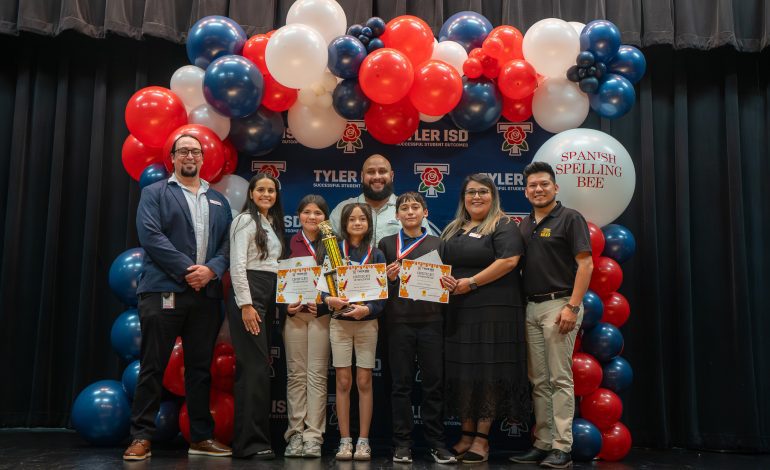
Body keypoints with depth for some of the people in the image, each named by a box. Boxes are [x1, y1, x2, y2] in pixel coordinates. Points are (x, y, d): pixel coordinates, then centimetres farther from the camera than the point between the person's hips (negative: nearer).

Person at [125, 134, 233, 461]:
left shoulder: (218, 201, 19)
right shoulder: (155, 194, 8)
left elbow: (228, 243, 10)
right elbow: (150, 235, -7)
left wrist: (211, 269, -9)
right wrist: (187, 269, -13)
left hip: (206, 294, 4)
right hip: (164, 292, -3)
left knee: (200, 368, 8)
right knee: (153, 367, -1)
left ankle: (202, 437, 15)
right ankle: (141, 437, 8)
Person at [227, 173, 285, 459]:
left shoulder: (273, 224, 20)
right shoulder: (246, 220, -5)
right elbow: (237, 264, -13)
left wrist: (278, 300, 13)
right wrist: (246, 305, -19)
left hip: (269, 296, 8)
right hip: (248, 295, -8)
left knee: (252, 367, 7)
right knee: (256, 366, -11)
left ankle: (244, 440, 12)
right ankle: (253, 441, -6)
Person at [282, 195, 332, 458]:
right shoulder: (290, 243, 8)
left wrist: (324, 301, -11)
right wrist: (286, 305, -8)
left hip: (322, 314, -1)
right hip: (293, 313, 1)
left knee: (317, 375, -1)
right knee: (296, 374, 3)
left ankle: (313, 435, 2)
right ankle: (295, 434, 7)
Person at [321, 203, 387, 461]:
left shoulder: (376, 255, 5)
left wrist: (368, 308, -17)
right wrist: (329, 299, -18)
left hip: (367, 322, 0)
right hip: (339, 321, 0)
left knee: (364, 382, 3)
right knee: (343, 381, 1)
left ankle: (363, 440, 10)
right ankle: (345, 440, 9)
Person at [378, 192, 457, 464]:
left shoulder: (437, 244, 13)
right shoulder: (387, 244, 10)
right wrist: (389, 277, -13)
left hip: (430, 319, 1)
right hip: (399, 320, -1)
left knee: (433, 382, 2)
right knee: (401, 383, 3)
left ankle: (436, 443, 11)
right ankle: (402, 444, 10)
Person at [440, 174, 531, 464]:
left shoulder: (503, 226, -2)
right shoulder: (453, 230, 18)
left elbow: (509, 260, -16)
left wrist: (471, 282, -16)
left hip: (493, 312, -6)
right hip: (459, 312, 6)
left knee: (488, 371, -3)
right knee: (462, 371, 7)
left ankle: (482, 438, 5)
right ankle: (467, 433, 18)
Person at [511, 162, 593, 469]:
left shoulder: (570, 218, -2)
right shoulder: (524, 226, 16)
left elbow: (585, 264, -9)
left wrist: (573, 306, -17)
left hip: (558, 305, -6)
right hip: (530, 308, 6)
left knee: (560, 379, -4)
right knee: (538, 381, 9)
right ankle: (542, 444, 16)